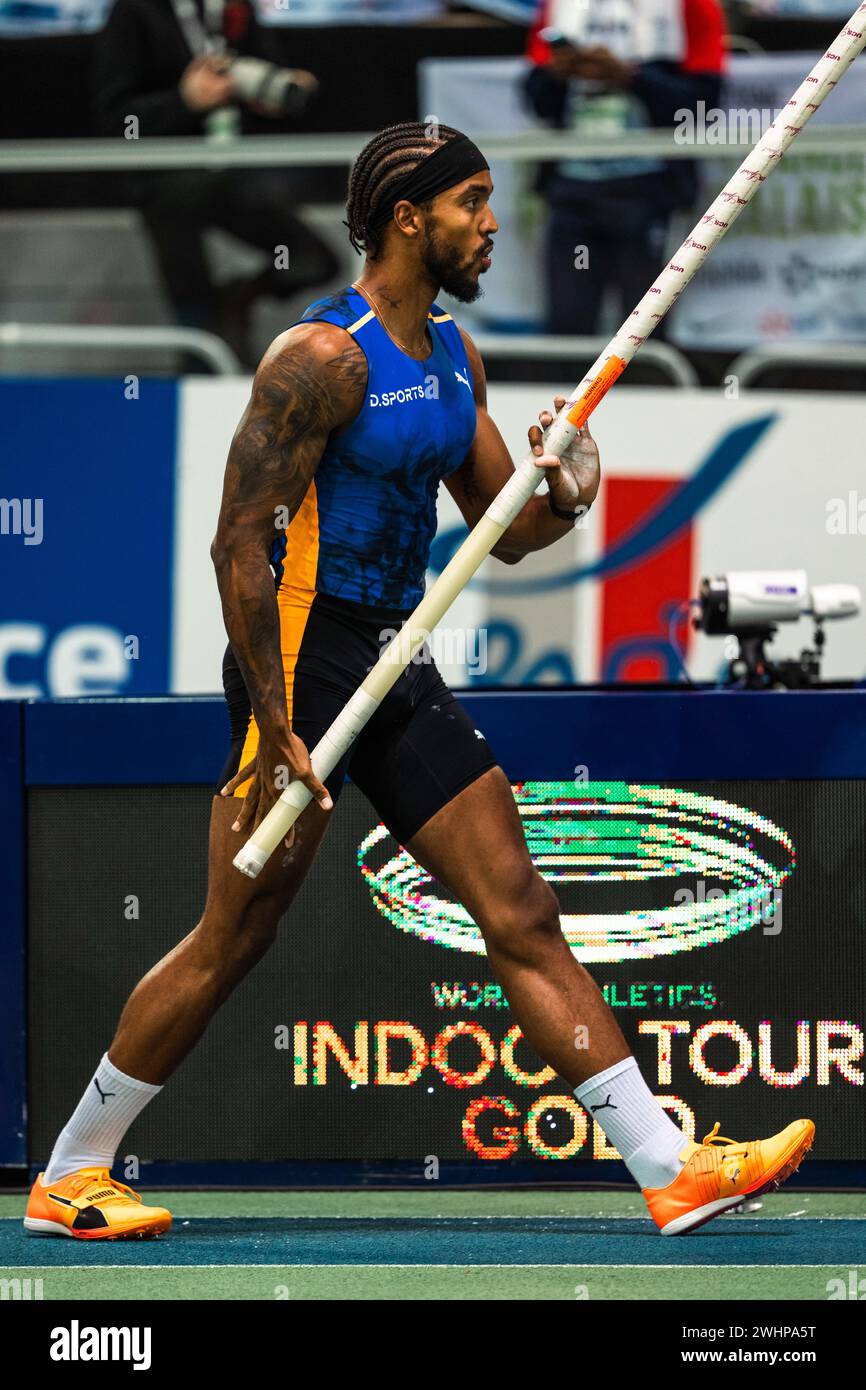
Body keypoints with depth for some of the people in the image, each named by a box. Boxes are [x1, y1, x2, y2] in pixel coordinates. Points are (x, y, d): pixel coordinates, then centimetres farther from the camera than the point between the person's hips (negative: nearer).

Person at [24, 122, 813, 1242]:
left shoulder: (455, 357, 12)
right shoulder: (325, 356, -15)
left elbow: (503, 533, 18)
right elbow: (240, 543, -18)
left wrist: (561, 497, -6)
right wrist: (274, 727, -21)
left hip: (399, 667, 8)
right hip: (301, 658, -8)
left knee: (522, 917, 3)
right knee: (233, 940, -2)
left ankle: (668, 1169, 1)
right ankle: (68, 1176, 11)